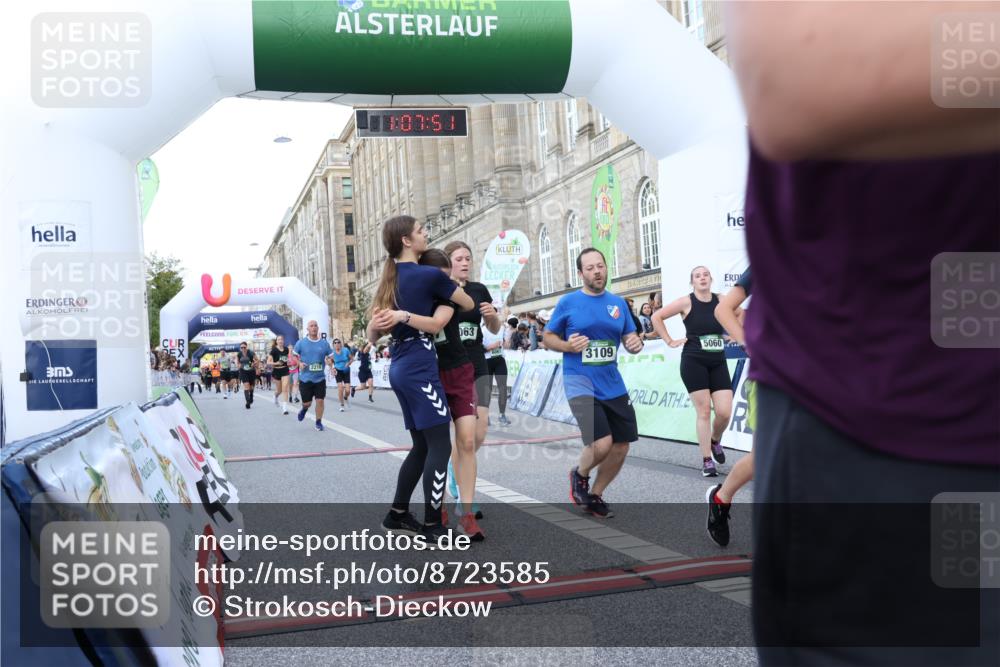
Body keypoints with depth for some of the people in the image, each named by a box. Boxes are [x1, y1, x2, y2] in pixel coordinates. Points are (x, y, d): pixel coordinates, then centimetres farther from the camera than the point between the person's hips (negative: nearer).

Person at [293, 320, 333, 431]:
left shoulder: (325, 343, 1)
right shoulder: (301, 343, -2)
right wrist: (299, 363, -11)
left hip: (320, 378, 1)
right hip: (305, 378, -1)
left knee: (320, 400, -3)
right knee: (307, 402, 4)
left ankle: (319, 422, 15)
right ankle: (304, 408, 41)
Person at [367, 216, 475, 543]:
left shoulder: (390, 279, 16)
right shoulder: (430, 275, -8)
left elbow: (372, 336, 16)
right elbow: (468, 305, 5)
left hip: (400, 369, 9)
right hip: (420, 368, -9)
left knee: (422, 445, 15)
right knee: (440, 446, -5)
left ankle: (397, 514, 21)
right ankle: (433, 525, -2)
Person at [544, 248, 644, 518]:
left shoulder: (618, 303, 7)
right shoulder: (568, 302, -4)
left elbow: (630, 336, 14)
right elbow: (548, 337, 3)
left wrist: (636, 344, -10)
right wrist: (568, 346, -17)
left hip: (612, 384, 5)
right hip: (580, 383, -5)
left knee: (621, 447, 9)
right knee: (601, 443, -20)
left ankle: (595, 496, 31)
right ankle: (579, 474, 14)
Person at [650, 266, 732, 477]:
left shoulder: (721, 301, 4)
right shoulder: (686, 302, -5)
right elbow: (656, 317, -3)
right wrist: (670, 341, -3)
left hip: (718, 362, 3)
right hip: (694, 362, -3)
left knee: (725, 412, -4)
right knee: (704, 411, -3)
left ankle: (715, 441, 29)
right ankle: (707, 461, 7)